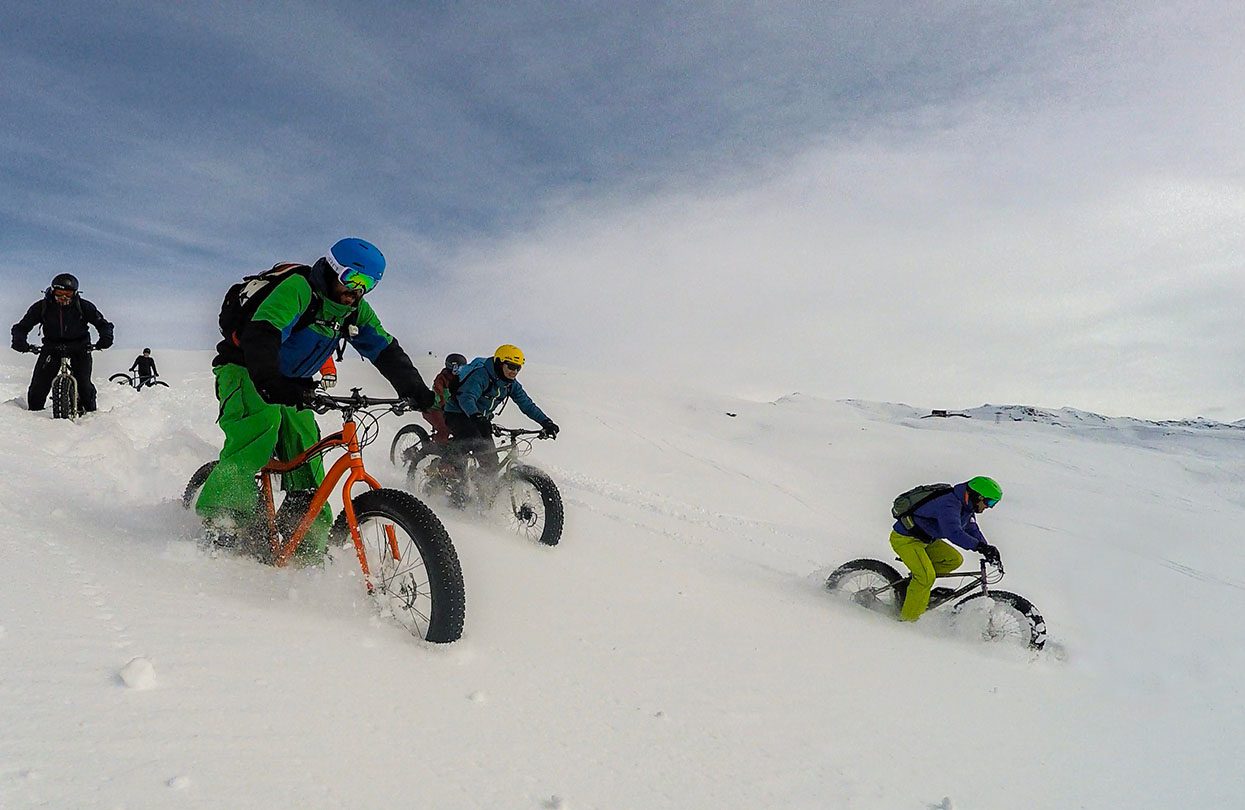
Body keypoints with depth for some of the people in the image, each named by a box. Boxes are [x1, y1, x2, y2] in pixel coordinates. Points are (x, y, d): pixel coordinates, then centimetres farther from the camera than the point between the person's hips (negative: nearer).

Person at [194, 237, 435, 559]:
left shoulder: (356, 311, -2)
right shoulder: (298, 288, -25)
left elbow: (386, 351, -4)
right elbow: (261, 333, -39)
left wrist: (418, 392, -18)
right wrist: (268, 382, -57)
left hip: (290, 384, 7)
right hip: (244, 369, -7)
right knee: (262, 424, -35)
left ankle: (309, 544, -1)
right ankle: (219, 521, -31)